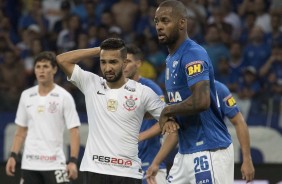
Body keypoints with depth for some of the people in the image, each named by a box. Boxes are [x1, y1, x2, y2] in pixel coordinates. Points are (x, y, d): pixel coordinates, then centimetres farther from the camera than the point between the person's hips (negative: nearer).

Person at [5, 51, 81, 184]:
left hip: (54, 163, -4)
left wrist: (73, 161, -16)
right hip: (29, 164, 4)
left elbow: (74, 131, -7)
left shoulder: (64, 97, -4)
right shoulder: (26, 96, 8)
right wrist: (13, 155, 5)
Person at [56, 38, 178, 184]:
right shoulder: (90, 84, 6)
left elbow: (170, 122, 5)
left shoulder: (143, 93, 0)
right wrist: (98, 50, 1)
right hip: (94, 170, 1)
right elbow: (62, 59, 3)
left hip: (128, 172, -1)